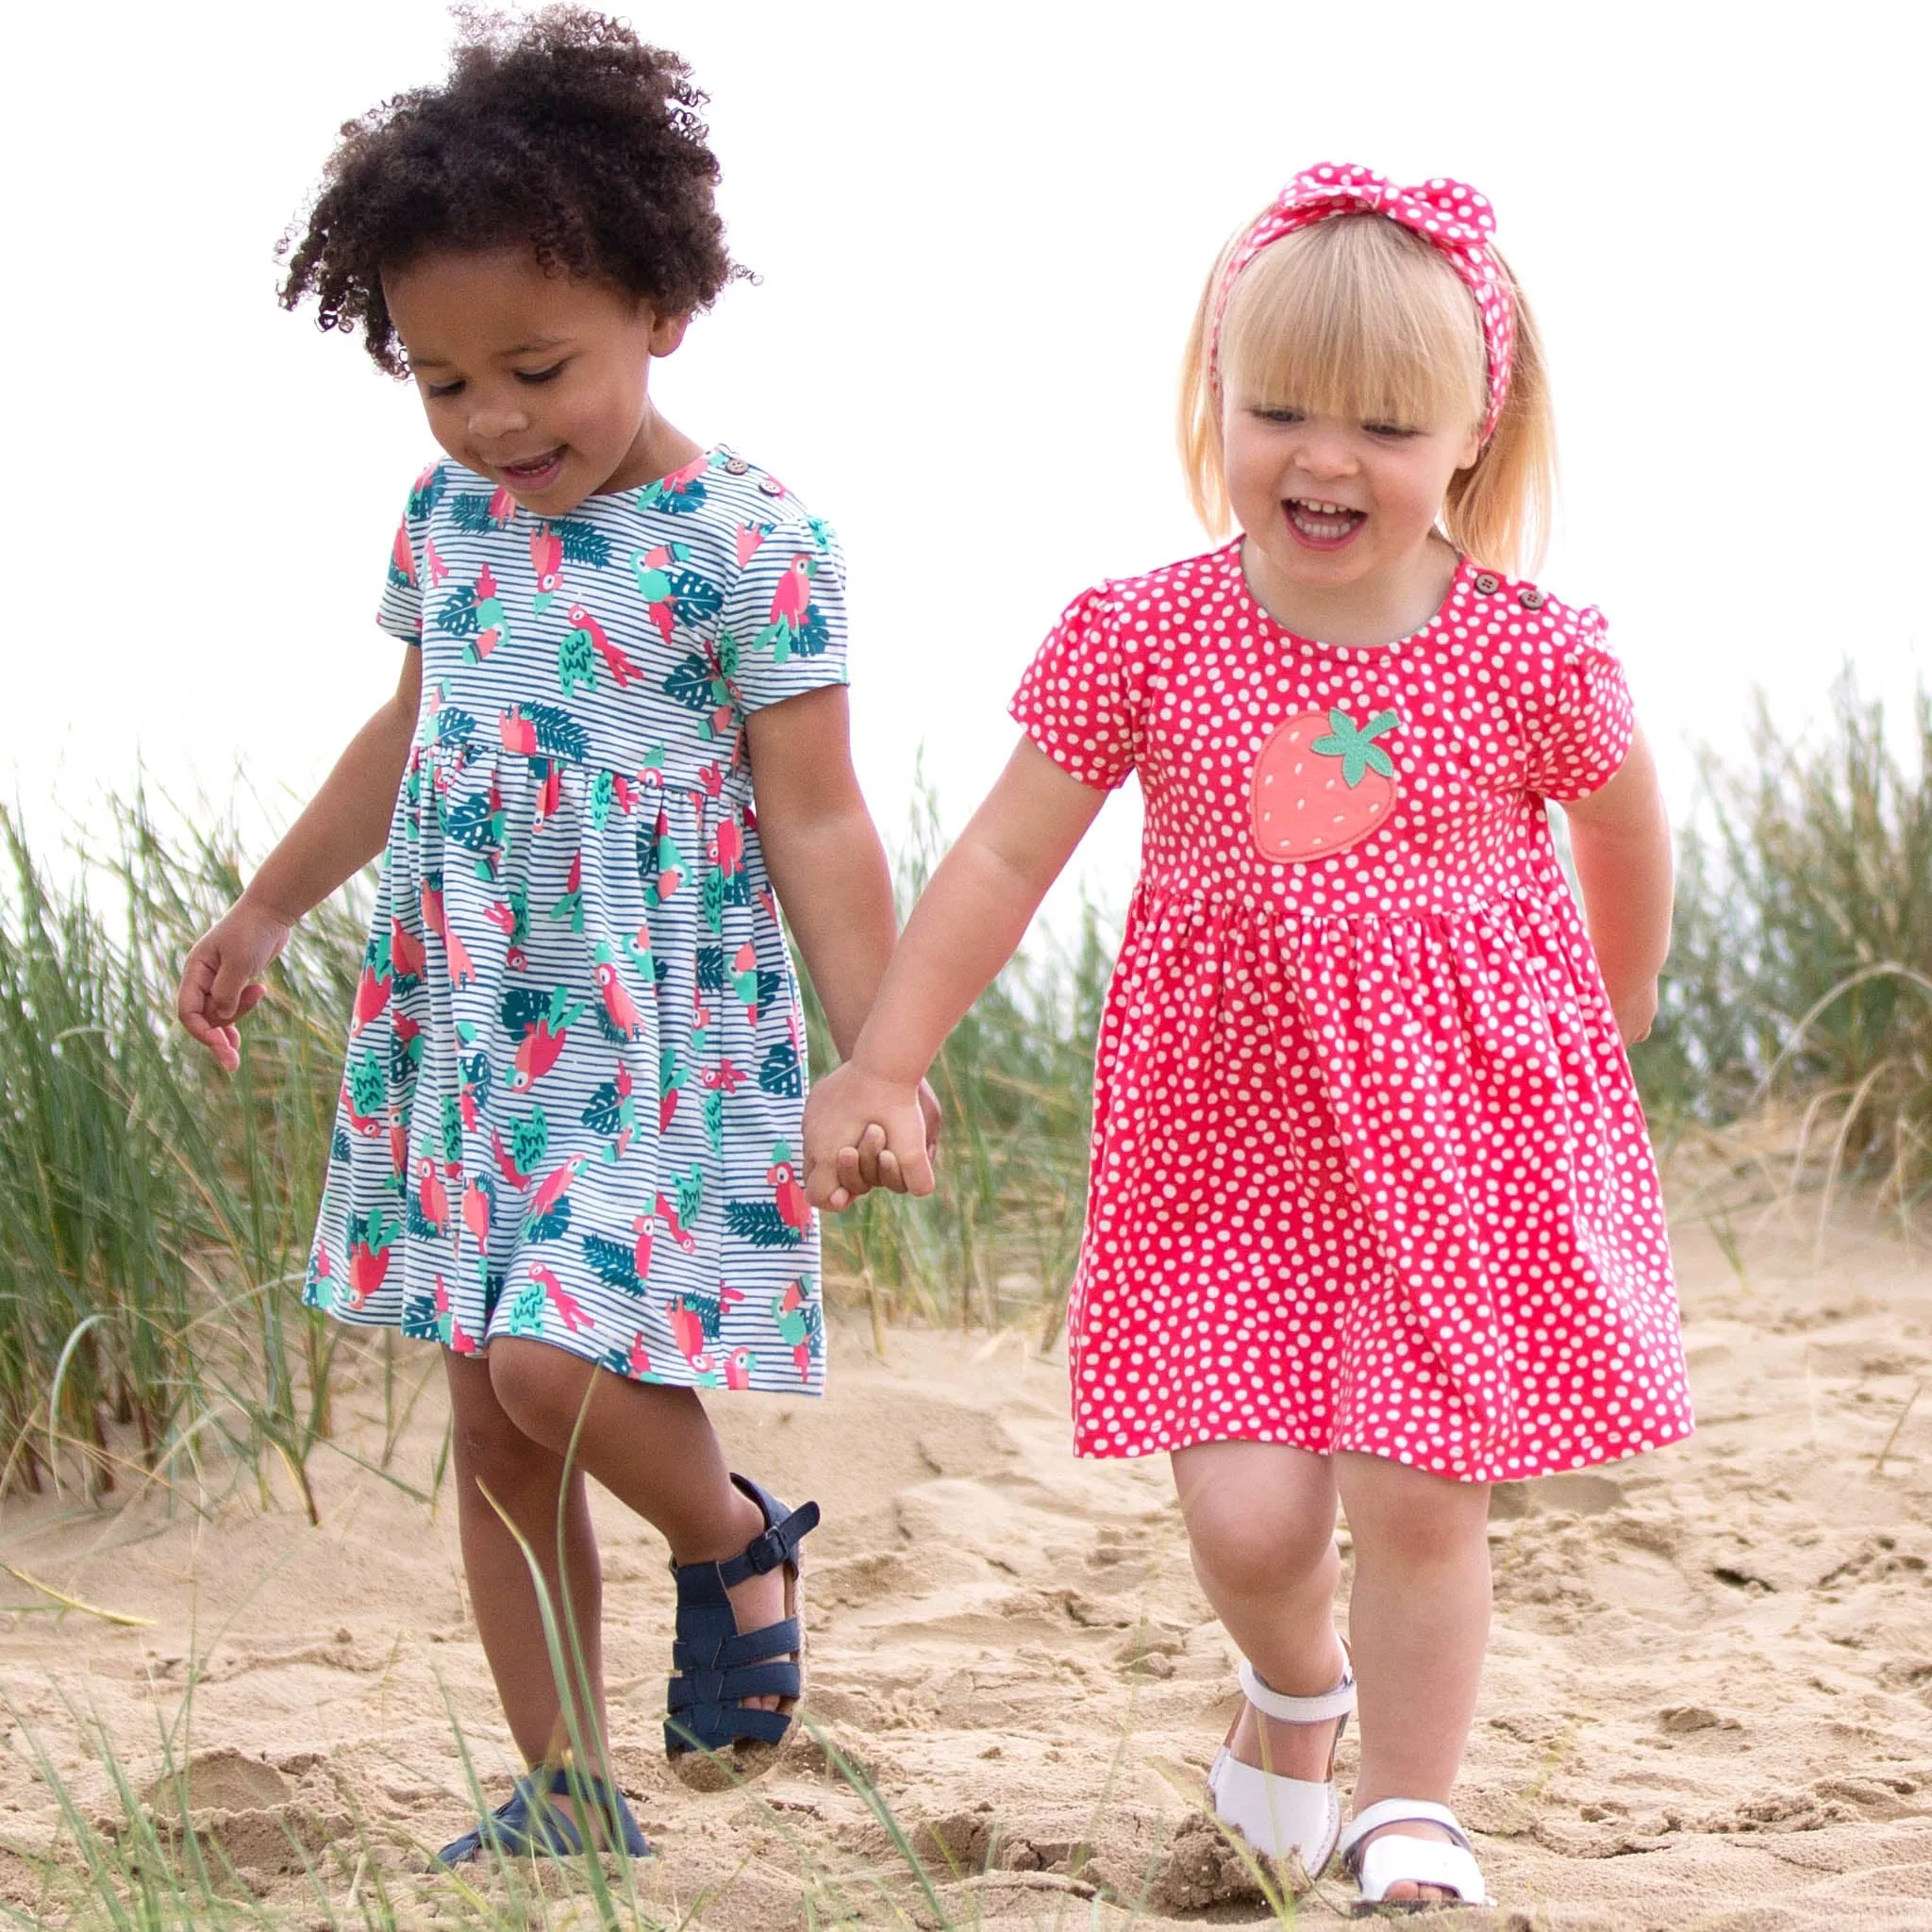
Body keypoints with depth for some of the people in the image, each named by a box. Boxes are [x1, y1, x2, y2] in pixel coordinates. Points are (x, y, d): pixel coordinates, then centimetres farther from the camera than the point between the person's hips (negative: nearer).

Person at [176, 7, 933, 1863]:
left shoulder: (745, 540, -12)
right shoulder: (448, 511, 6)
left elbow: (814, 823, -11)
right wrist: (265, 910, 26)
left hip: (657, 1030, -6)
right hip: (463, 1018, 6)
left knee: (557, 1370, -21)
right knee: (491, 1428, 8)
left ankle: (737, 1544, 12)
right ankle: (565, 1797, 20)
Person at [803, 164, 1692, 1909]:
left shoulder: (1531, 658, -9)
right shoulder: (1143, 640, -7)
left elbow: (1626, 844, 11)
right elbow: (1003, 861, 0)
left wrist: (1610, 1027, 25)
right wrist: (882, 1070, 1)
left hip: (1467, 1131, -1)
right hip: (1231, 1131, 1)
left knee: (1419, 1500, -3)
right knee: (1244, 1516, -3)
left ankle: (1411, 1816, 20)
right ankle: (1298, 1693, 32)